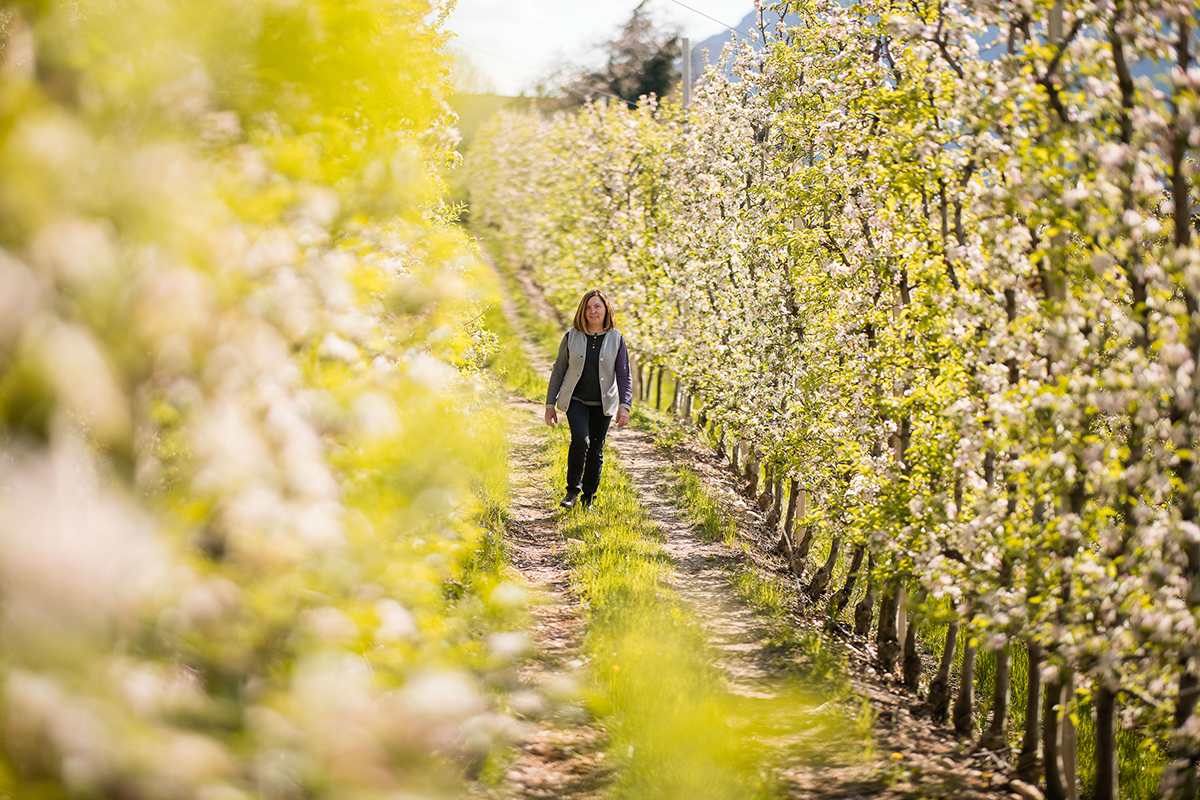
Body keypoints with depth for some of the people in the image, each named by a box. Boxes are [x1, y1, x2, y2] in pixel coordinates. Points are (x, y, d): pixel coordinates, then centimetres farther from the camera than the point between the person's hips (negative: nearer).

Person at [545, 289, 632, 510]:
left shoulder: (616, 339, 0)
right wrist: (550, 404, 4)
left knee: (596, 450, 4)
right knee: (581, 440, -22)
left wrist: (625, 406, -11)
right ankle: (573, 490, -4)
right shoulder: (572, 336, 0)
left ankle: (588, 498, 20)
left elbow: (624, 375, 1)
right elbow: (558, 371, 6)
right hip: (576, 400, -1)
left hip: (603, 404, 1)